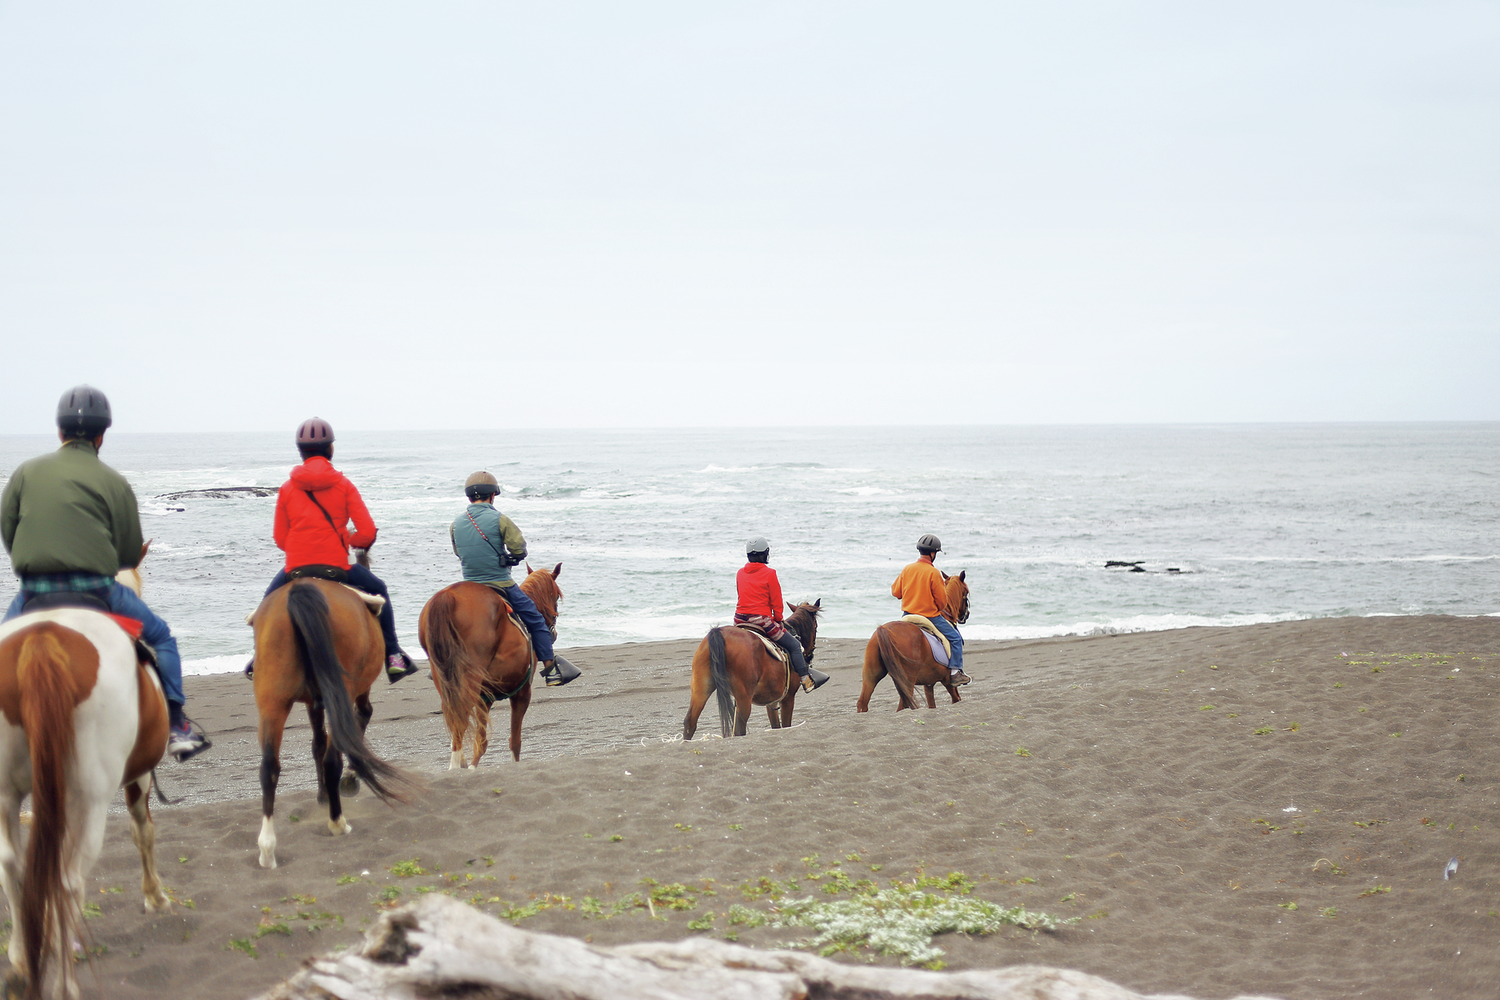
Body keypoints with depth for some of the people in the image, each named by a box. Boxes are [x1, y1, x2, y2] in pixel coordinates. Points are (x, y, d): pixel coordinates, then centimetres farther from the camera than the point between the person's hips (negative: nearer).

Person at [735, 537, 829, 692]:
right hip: (761, 619, -5)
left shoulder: (740, 573, 9)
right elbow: (776, 602, -4)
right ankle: (806, 680, 4)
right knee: (794, 645, 6)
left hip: (739, 619, 5)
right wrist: (778, 619, 13)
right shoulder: (769, 573, -7)